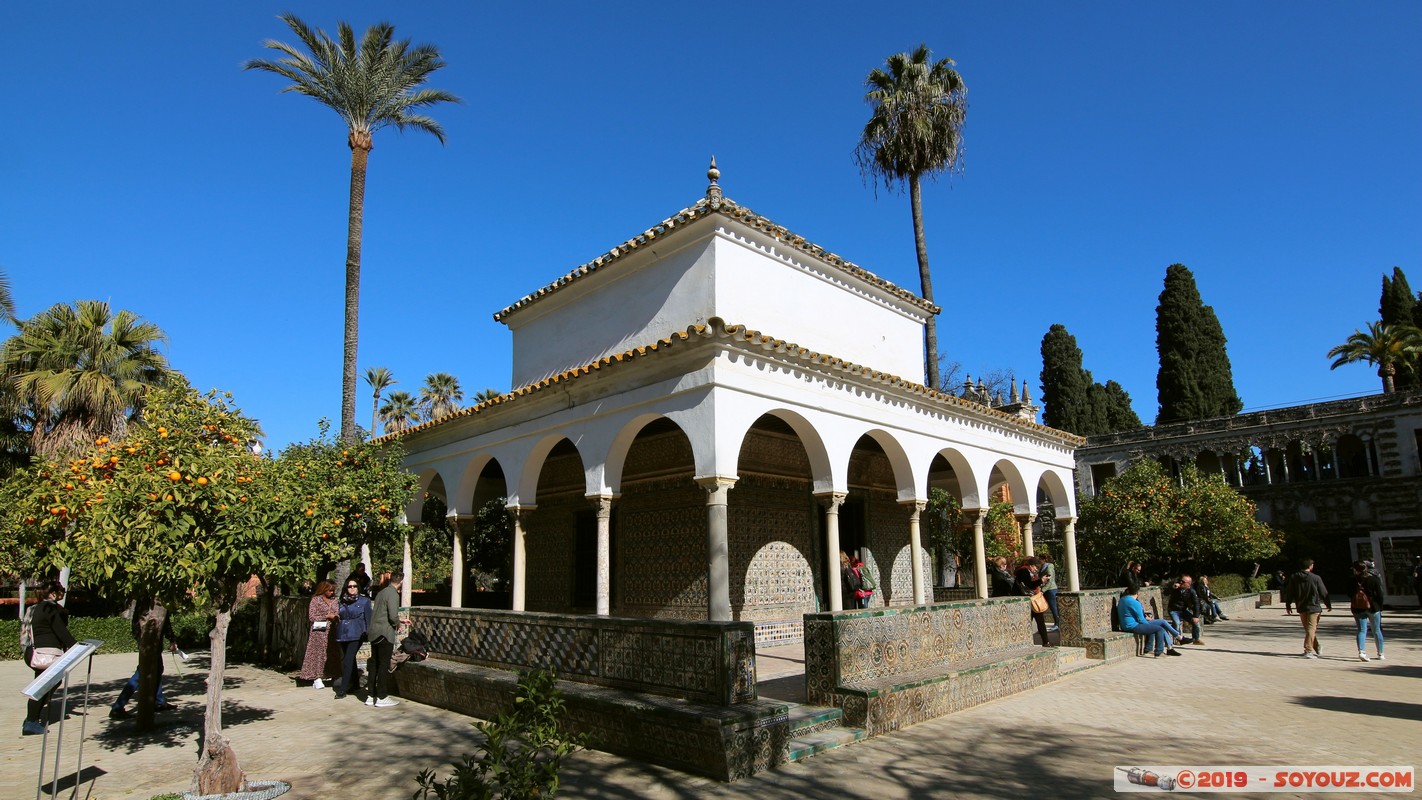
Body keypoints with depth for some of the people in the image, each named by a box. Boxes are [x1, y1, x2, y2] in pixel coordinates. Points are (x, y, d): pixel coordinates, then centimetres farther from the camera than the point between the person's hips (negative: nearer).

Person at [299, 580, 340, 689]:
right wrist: (327, 616, -10)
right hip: (319, 631, -5)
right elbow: (312, 616, -5)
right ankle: (316, 678, -6)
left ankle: (329, 675, 8)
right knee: (318, 653, -7)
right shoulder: (316, 600, 0)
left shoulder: (334, 600, 14)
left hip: (331, 631, 5)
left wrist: (336, 617, -6)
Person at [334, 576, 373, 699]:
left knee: (348, 660, -13)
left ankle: (343, 689, -12)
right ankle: (354, 684, 28)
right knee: (350, 659, 14)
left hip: (356, 634, -5)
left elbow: (368, 618, 0)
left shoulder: (364, 601, 0)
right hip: (343, 634, 5)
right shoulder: (343, 601, 12)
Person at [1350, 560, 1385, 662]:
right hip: (1373, 607, 0)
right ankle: (1380, 654, 21)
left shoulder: (1354, 580, -2)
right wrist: (1380, 607, 5)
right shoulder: (1374, 579, -4)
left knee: (1361, 630, 2)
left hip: (1358, 608, 0)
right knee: (1377, 631, 13)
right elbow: (1380, 595, -5)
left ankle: (1361, 651, -16)